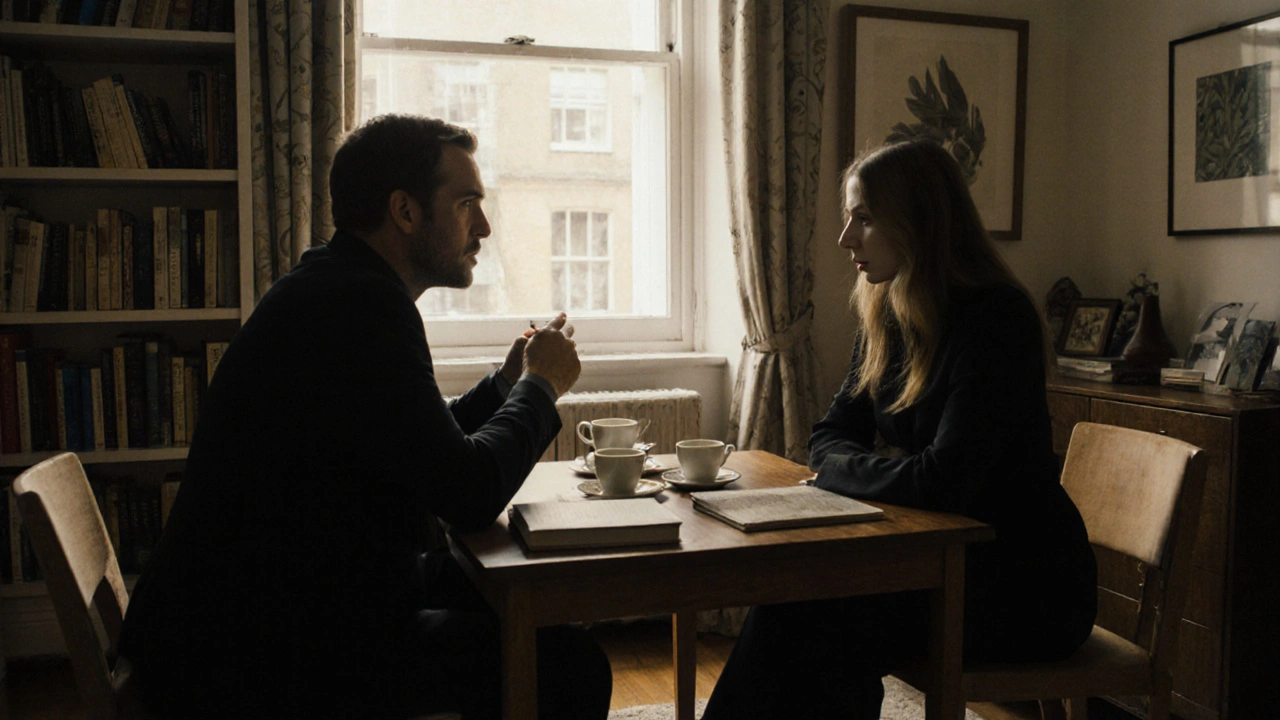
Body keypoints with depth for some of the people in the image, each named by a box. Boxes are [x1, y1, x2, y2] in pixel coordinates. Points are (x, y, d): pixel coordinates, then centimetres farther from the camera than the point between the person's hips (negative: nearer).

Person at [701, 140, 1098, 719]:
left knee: (811, 621, -23)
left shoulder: (997, 322, -20)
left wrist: (838, 468, -12)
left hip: (1027, 586, -7)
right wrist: (883, 471, -12)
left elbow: (943, 482, -28)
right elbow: (831, 436, 9)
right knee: (794, 595, -18)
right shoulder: (883, 319, 6)